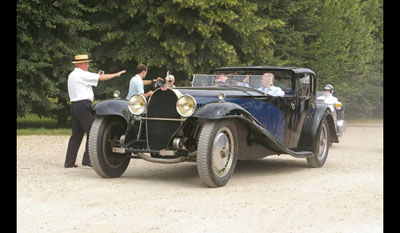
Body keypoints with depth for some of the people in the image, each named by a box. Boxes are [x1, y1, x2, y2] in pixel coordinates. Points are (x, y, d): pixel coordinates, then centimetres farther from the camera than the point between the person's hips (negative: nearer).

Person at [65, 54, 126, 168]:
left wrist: (96, 76, 20)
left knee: (76, 133, 11)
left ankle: (69, 162, 10)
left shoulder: (72, 75, 20)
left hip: (74, 106, 10)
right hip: (83, 105, -10)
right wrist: (117, 74, 1)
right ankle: (87, 160, -9)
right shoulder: (83, 74, -9)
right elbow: (101, 78, -9)